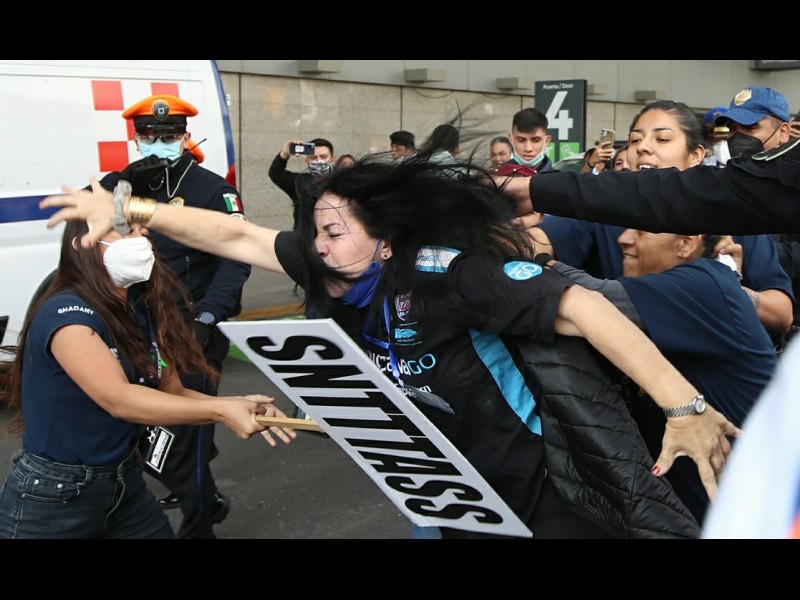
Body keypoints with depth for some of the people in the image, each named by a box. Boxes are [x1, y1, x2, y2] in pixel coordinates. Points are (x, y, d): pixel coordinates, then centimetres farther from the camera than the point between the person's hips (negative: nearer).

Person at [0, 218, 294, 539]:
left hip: (126, 483, 7)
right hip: (51, 498, -7)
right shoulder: (65, 313, -21)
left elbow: (172, 394, 0)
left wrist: (238, 405, -17)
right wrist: (220, 411, -35)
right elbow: (118, 400, -31)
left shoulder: (142, 309, 3)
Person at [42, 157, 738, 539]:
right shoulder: (337, 269, -8)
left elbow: (580, 307, -36)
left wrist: (683, 406, -44)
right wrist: (125, 208, -5)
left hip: (537, 474, -7)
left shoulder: (445, 271, -29)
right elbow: (236, 236, -1)